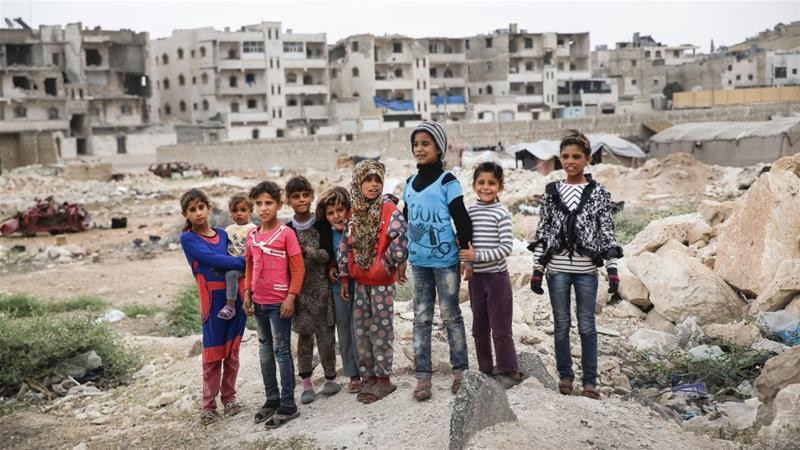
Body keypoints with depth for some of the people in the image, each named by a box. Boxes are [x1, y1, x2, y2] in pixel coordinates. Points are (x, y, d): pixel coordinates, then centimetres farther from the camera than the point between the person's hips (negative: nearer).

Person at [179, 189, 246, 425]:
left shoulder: (223, 234, 11)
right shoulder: (188, 239, -3)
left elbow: (234, 256, 10)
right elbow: (213, 260, -15)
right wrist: (244, 261, -17)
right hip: (214, 299, -4)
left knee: (232, 352, 10)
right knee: (213, 354, 1)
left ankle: (229, 397, 22)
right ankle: (209, 405, 10)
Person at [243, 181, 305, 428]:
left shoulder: (286, 233, -10)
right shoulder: (252, 235, 7)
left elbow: (298, 268, -11)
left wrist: (290, 297, -15)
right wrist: (247, 293, 10)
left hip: (279, 302, -6)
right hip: (259, 302, 6)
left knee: (282, 351, -1)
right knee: (265, 351, 14)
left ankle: (288, 405, 7)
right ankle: (272, 398, 27)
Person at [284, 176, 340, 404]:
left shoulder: (321, 225, 0)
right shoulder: (287, 229, 3)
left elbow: (326, 255, -8)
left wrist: (306, 250, -24)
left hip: (320, 286, -1)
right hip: (298, 287, 1)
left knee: (325, 333, 0)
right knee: (304, 334, 4)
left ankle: (330, 378, 16)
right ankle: (306, 383, 12)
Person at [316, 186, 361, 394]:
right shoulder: (330, 235, 4)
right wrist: (330, 268, 1)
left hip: (357, 285, -5)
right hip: (338, 288, 5)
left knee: (358, 332, -3)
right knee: (344, 335, 11)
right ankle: (353, 376, 22)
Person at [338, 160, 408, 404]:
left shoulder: (388, 209, -11)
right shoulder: (355, 214, 7)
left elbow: (400, 239, -23)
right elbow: (345, 246, 10)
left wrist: (390, 264, -13)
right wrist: (344, 278, 8)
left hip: (382, 280, -6)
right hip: (359, 280, 6)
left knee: (381, 329, 1)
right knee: (361, 329, 10)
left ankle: (383, 378, 11)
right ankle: (369, 377, 21)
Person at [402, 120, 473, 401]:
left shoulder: (447, 182, -6)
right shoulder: (410, 183, 11)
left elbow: (462, 221, -9)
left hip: (446, 261, -5)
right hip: (419, 262, 6)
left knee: (451, 316, 4)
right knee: (421, 318, 6)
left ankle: (460, 371, 15)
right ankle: (423, 377, 11)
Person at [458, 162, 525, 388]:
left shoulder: (501, 213, -8)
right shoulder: (469, 212, 6)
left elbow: (506, 247, -15)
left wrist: (478, 255, -20)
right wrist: (465, 257, -5)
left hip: (497, 276, -5)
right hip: (476, 277, 5)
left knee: (500, 328, -1)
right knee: (480, 328, 12)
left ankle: (508, 371, 13)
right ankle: (486, 370, 24)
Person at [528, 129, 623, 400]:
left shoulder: (598, 193, 0)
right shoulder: (551, 192, 4)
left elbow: (607, 232, 1)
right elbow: (542, 232, 5)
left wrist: (612, 268, -5)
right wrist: (537, 269, 2)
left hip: (586, 270, -1)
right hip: (557, 269, 1)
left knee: (587, 326, 6)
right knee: (561, 325, 10)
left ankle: (590, 380, 17)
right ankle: (565, 376, 24)